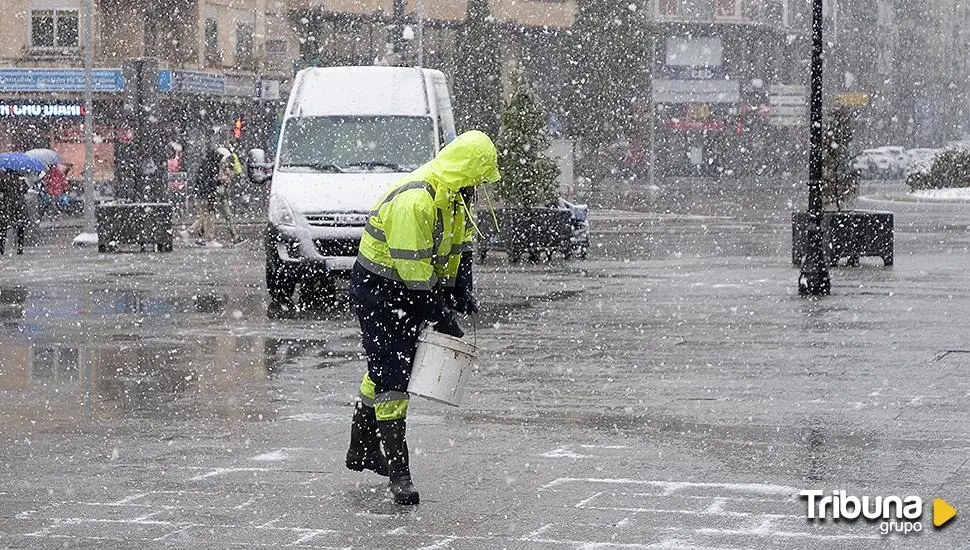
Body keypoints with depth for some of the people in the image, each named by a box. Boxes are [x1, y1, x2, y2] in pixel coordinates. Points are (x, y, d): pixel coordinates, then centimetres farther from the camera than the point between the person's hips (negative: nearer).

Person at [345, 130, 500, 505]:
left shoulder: (452, 196, 1)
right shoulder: (414, 200, -30)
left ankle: (362, 449, 36)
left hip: (405, 291, 10)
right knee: (391, 376, -11)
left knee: (384, 370, 20)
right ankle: (398, 471, -10)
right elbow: (413, 270, -30)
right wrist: (441, 318, -24)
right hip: (376, 290, -10)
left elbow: (460, 245, 14)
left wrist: (460, 291, 2)